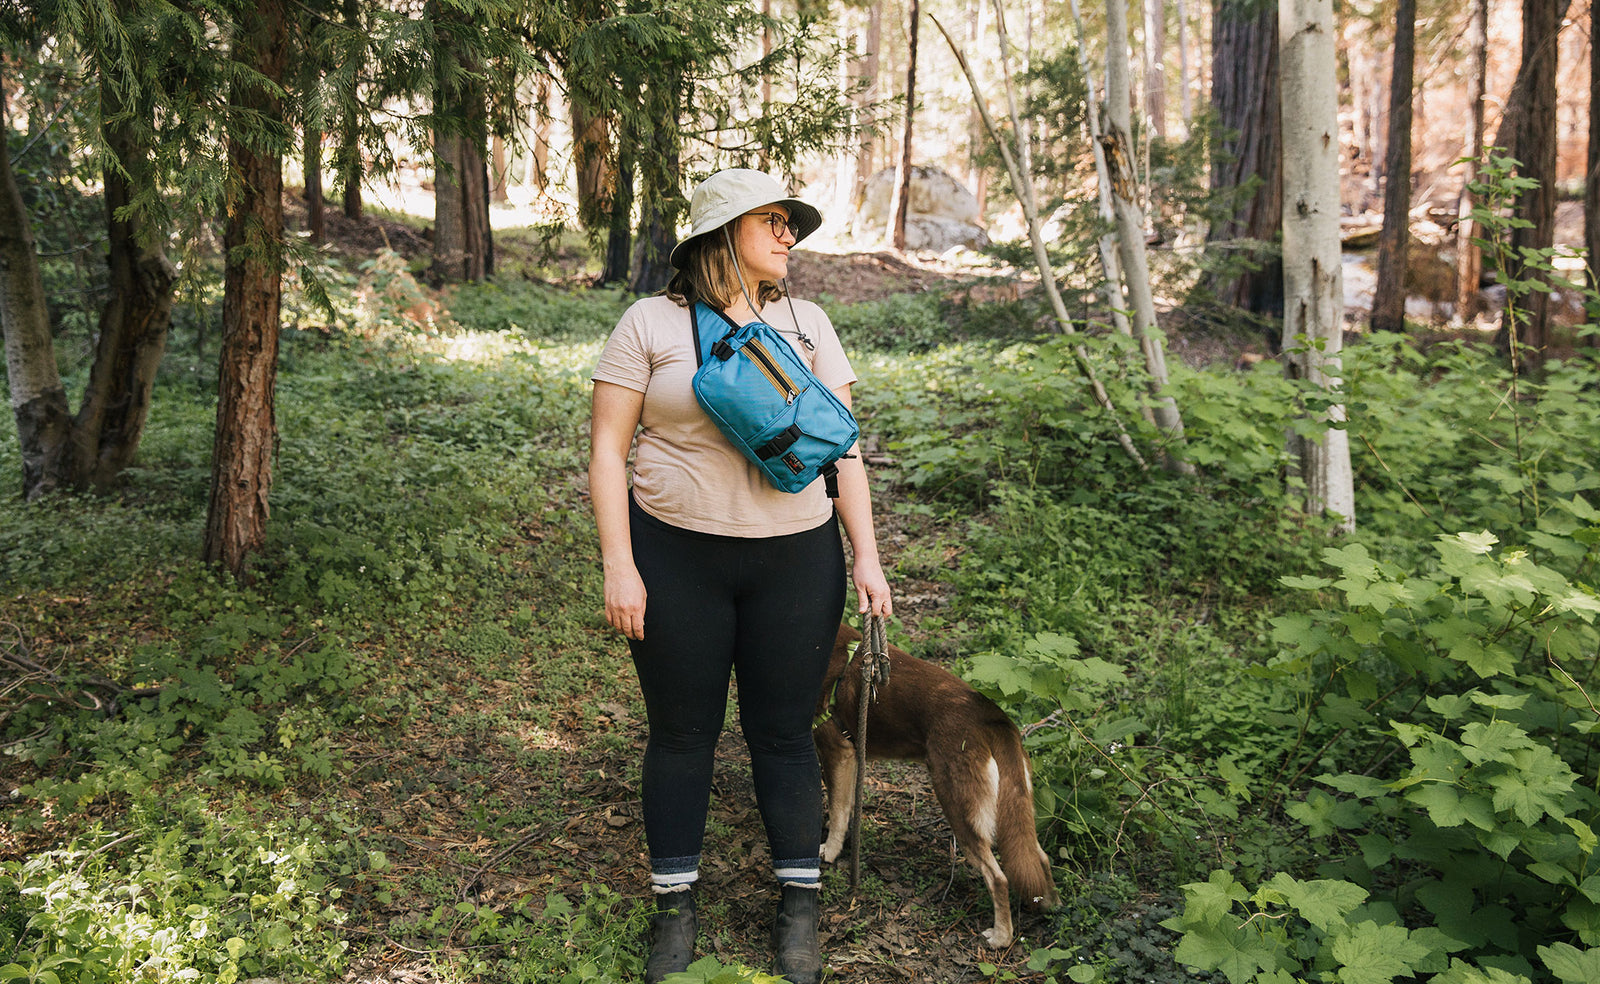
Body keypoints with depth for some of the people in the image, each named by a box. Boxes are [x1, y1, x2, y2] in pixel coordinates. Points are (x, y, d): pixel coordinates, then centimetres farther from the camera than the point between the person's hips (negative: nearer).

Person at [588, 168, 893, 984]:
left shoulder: (806, 323, 8)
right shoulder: (651, 324, -3)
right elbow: (607, 449, -4)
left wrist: (866, 555, 3)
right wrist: (620, 568, -11)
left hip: (795, 558, 2)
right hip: (676, 557, -2)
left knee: (783, 731, 9)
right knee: (681, 731, 9)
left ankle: (799, 902, 25)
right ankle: (676, 905, 26)